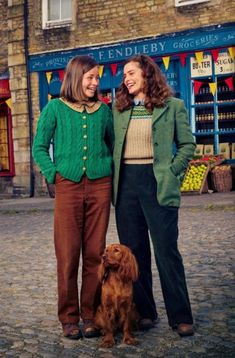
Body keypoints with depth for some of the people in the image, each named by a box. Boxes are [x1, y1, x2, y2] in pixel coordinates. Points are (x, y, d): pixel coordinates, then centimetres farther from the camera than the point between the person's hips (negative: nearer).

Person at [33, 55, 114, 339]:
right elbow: (39, 148, 5)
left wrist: (111, 175, 7)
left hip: (99, 187, 2)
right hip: (68, 186, -2)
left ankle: (90, 314, 16)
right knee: (68, 254, 0)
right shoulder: (55, 108, 4)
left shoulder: (103, 110, 11)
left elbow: (112, 146, 21)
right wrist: (54, 176, -6)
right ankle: (69, 317, 12)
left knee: (95, 253, 4)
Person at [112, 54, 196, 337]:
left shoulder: (172, 106, 2)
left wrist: (172, 172, -5)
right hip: (126, 184, 4)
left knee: (166, 250, -3)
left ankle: (180, 316, 6)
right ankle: (144, 311, 18)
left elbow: (187, 144, 5)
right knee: (133, 250, 7)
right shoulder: (119, 109, 12)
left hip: (158, 184, -4)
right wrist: (113, 177, 4)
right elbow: (110, 145, 16)